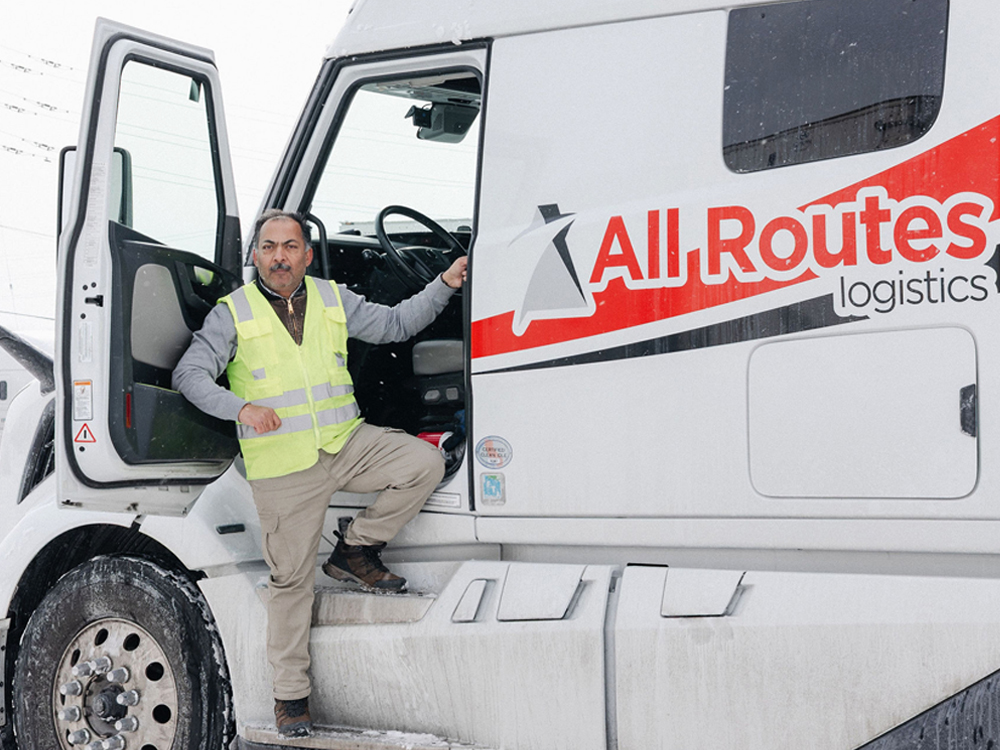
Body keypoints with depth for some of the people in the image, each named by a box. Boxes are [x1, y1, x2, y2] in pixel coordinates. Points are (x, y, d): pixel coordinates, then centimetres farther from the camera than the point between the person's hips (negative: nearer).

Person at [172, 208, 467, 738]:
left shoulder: (333, 300, 11)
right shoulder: (232, 313, 0)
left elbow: (395, 323, 17)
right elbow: (189, 375, -5)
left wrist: (445, 284, 5)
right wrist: (241, 406, -22)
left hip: (345, 442, 3)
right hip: (282, 465, -3)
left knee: (424, 463, -18)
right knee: (291, 578, 1)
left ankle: (354, 552, 3)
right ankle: (291, 694, 15)